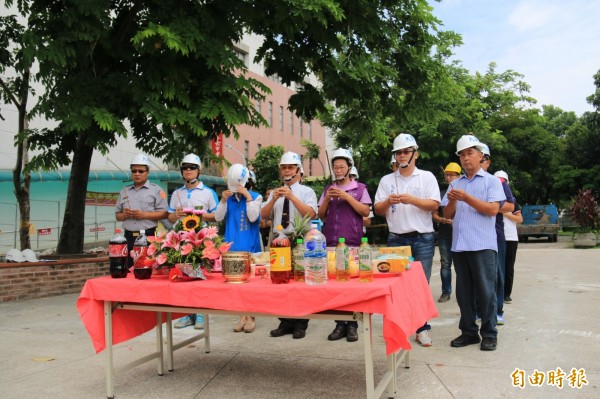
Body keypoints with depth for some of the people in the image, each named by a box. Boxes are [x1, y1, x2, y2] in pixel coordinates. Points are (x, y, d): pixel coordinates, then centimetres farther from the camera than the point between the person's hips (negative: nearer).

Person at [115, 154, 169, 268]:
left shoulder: (156, 190, 3)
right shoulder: (124, 191, 18)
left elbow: (164, 213, -4)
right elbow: (117, 215, 19)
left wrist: (144, 215, -14)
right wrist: (124, 215, -3)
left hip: (149, 236, -4)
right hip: (129, 237, 4)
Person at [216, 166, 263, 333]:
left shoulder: (256, 197, -2)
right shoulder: (229, 198, 7)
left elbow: (253, 217, -14)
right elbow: (218, 218, 3)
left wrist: (248, 197, -16)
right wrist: (223, 200, -8)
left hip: (250, 246, -3)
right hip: (232, 245, 4)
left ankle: (251, 317, 14)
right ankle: (243, 316, 19)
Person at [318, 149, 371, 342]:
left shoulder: (359, 188, 5)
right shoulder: (328, 189, 14)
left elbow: (365, 212, -4)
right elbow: (321, 215, 12)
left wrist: (347, 197, -11)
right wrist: (327, 199, -5)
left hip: (353, 243, -3)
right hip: (331, 243, 3)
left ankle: (352, 324, 5)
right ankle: (340, 323, 11)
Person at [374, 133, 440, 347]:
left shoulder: (427, 177, 6)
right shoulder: (386, 180, 11)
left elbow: (434, 205, -4)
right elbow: (377, 209, 8)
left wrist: (411, 199, -17)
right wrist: (388, 202, -13)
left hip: (422, 239, -2)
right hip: (396, 239, 2)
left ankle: (422, 329, 9)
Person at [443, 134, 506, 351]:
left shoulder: (491, 181, 4)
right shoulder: (455, 184, 16)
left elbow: (493, 209, -9)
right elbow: (447, 214, 13)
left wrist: (466, 198, -15)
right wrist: (452, 201, -7)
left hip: (483, 246, -4)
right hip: (459, 245, 5)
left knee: (485, 291, 0)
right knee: (464, 292, 9)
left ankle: (489, 334, 11)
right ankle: (469, 331, 19)